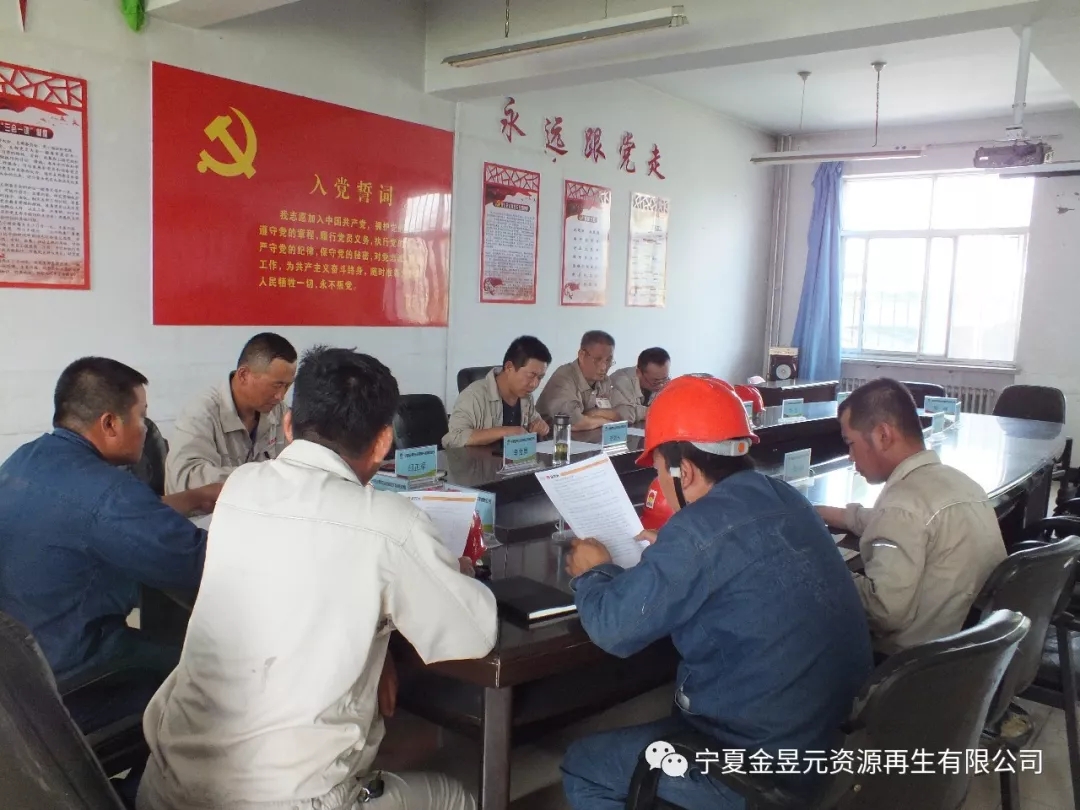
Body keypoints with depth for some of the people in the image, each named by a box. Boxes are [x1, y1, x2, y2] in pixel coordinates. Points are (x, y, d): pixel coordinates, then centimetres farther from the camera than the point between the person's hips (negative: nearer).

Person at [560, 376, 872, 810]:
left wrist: (593, 573, 4)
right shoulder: (784, 498, 2)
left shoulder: (702, 528, -23)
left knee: (582, 766, 10)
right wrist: (667, 554, 22)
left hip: (769, 771, -8)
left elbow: (613, 628, -15)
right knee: (658, 726, 29)